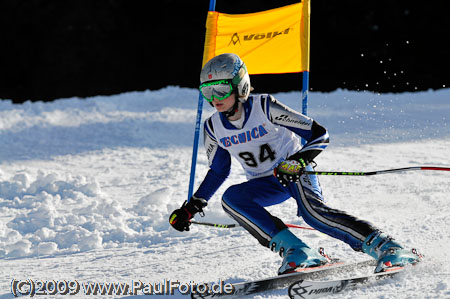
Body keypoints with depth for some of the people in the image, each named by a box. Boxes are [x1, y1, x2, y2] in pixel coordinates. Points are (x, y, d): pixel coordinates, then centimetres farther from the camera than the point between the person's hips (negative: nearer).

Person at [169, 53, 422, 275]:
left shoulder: (265, 108, -19)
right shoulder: (214, 128, -3)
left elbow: (320, 135, -18)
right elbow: (218, 171, 14)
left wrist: (300, 160, -34)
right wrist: (193, 206, 7)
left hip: (296, 172, -6)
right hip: (266, 183, 6)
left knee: (312, 210, -34)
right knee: (231, 198, -24)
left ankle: (386, 248, -35)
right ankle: (297, 252, -28)